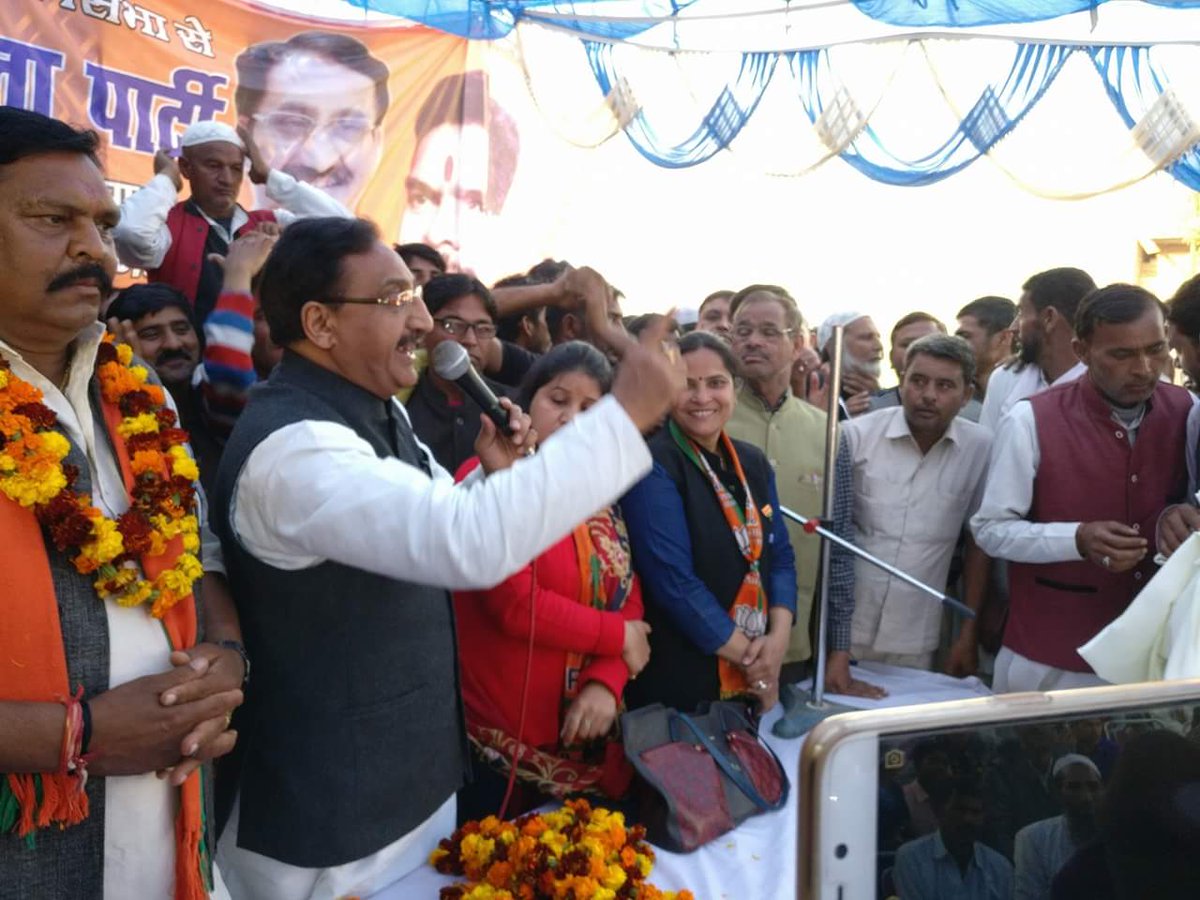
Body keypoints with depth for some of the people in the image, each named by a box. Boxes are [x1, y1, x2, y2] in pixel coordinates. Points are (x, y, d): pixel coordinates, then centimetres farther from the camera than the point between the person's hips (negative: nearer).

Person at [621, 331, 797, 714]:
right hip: (675, 682, -6)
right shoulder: (652, 466, -13)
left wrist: (778, 637, -9)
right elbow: (673, 580, -19)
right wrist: (749, 655, -14)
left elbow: (780, 556, 8)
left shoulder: (754, 463, 8)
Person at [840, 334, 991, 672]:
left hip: (915, 641, 1)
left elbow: (979, 543, 5)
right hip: (842, 628, -1)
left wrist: (968, 633, 7)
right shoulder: (857, 435, -7)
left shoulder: (981, 448, -4)